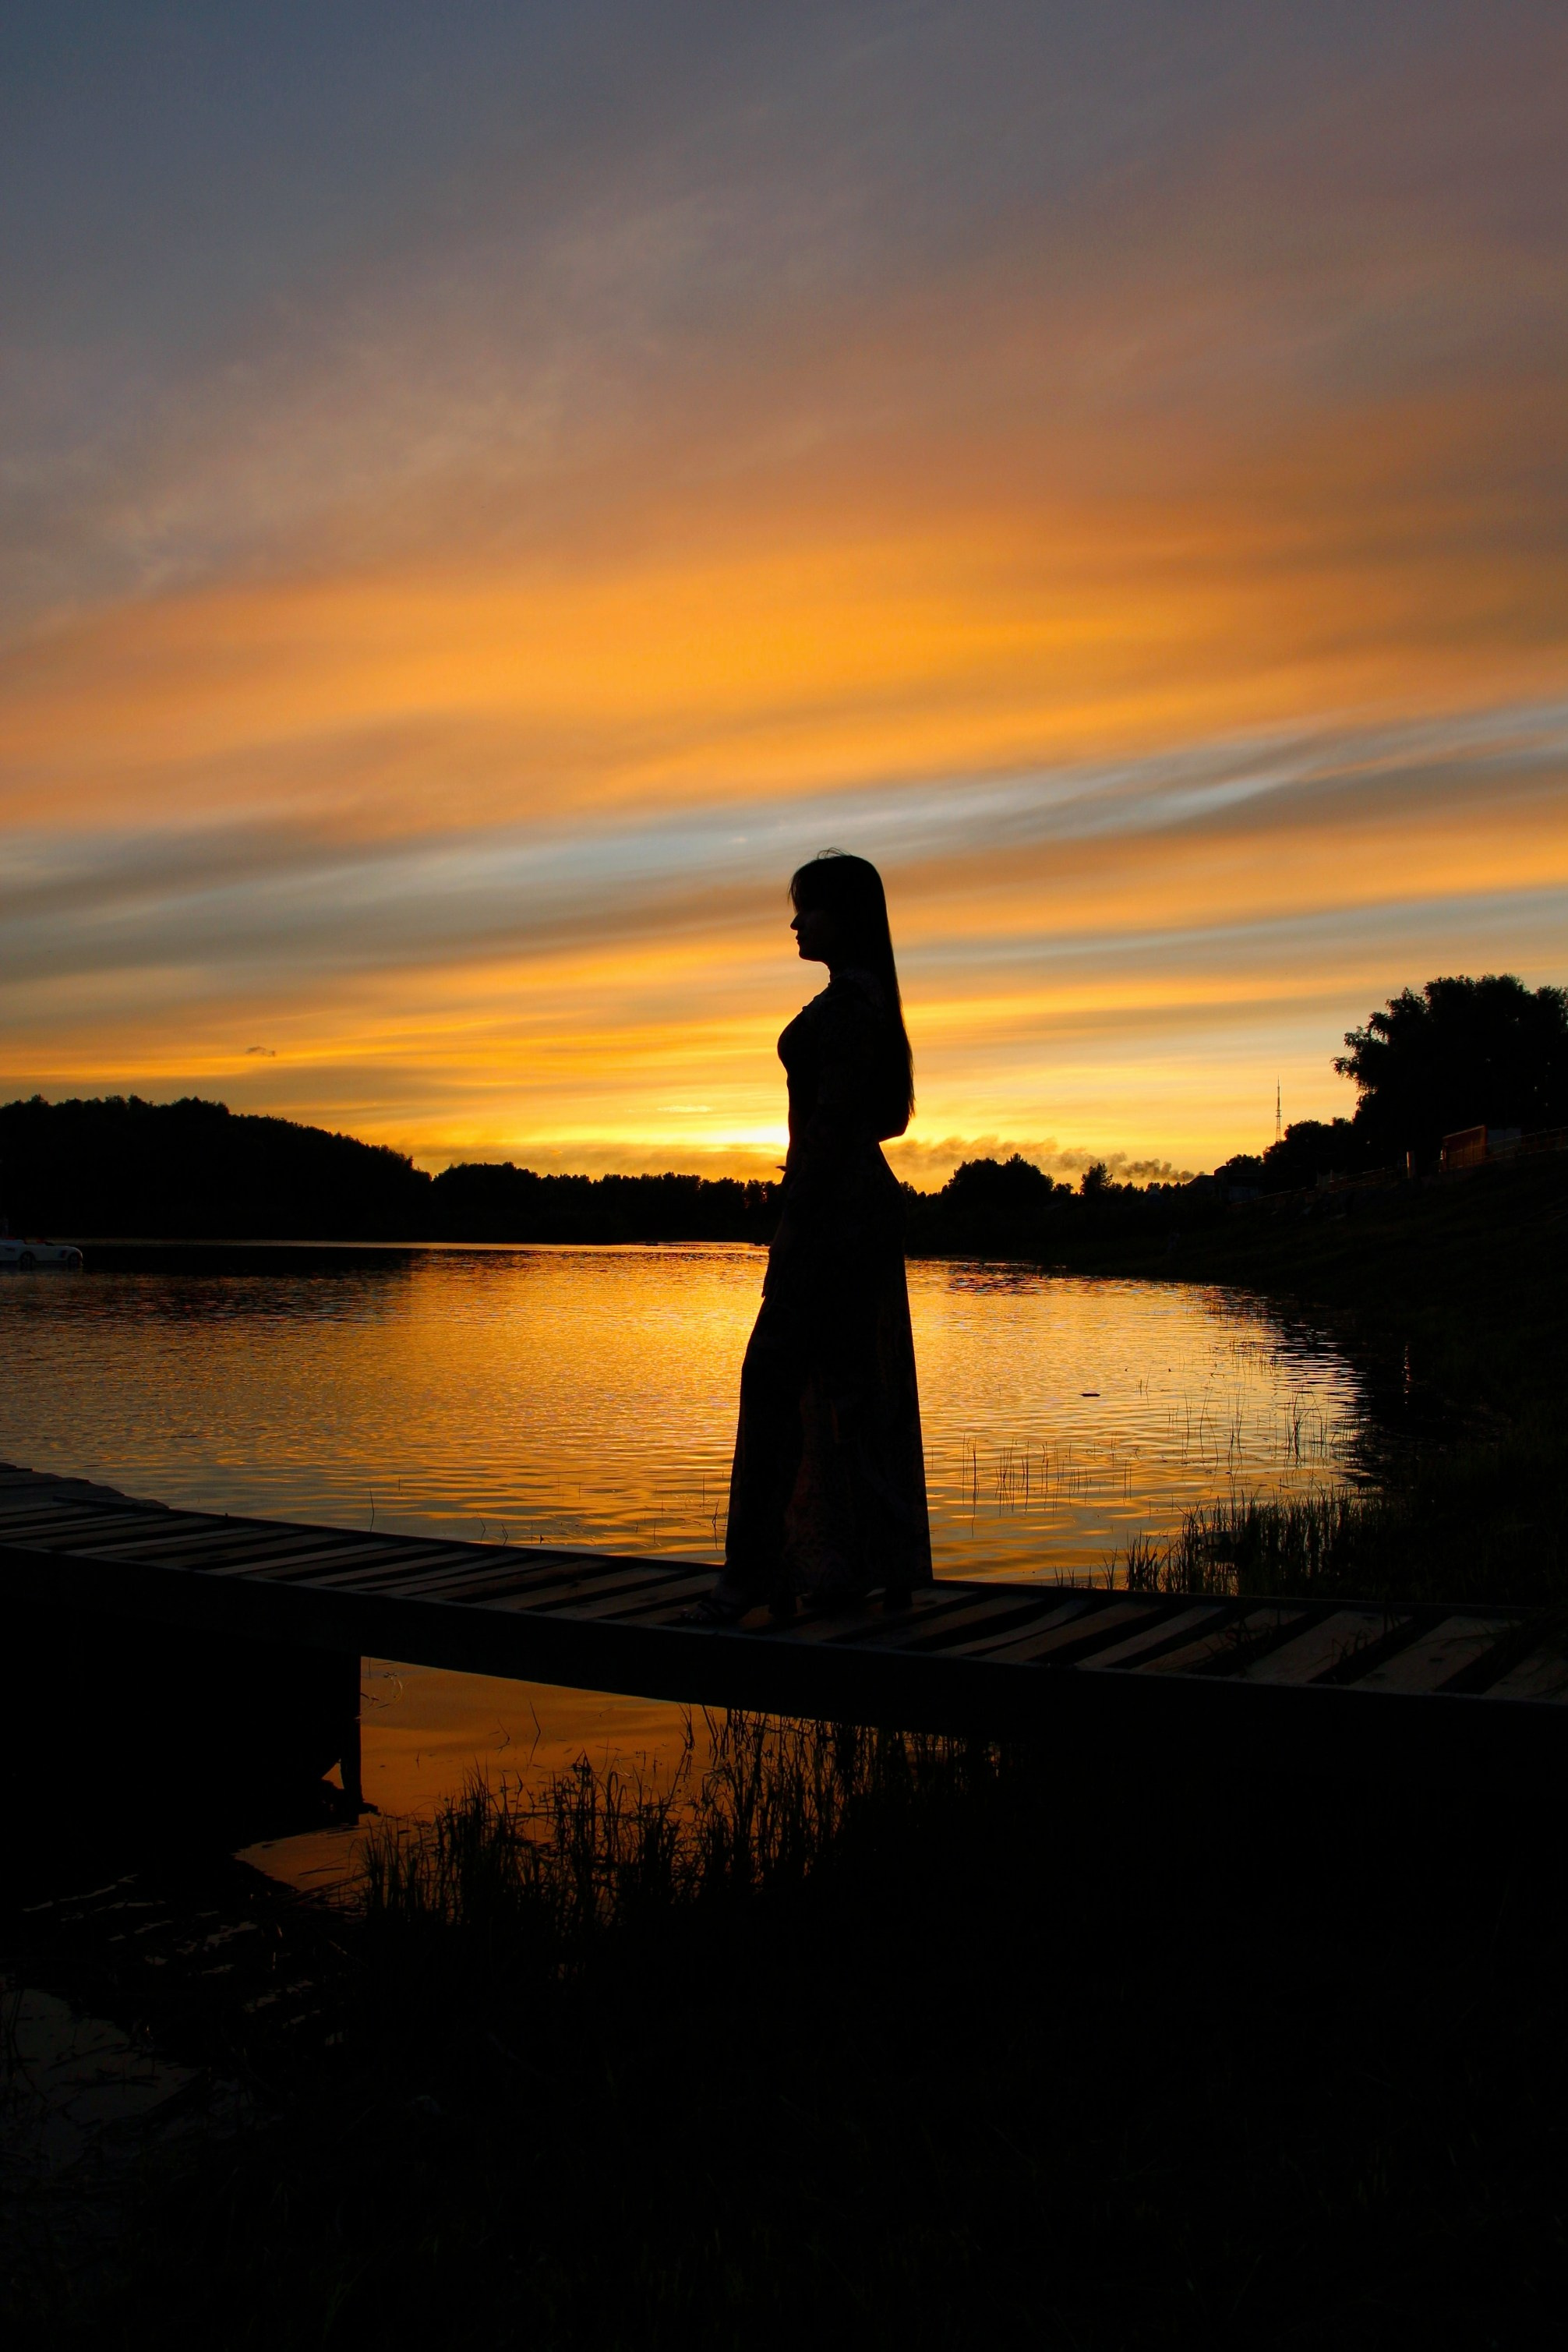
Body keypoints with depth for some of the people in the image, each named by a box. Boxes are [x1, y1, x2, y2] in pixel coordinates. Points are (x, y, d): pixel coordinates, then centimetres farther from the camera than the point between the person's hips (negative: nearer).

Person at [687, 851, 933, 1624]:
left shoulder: (848, 999, -13)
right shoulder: (868, 999, 18)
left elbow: (834, 1118, -20)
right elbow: (889, 1117, 22)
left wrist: (797, 1225, -21)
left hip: (834, 1211, -11)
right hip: (861, 1206, 11)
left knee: (773, 1380, -10)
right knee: (854, 1388, 11)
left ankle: (751, 1574, -8)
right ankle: (881, 1563, 17)